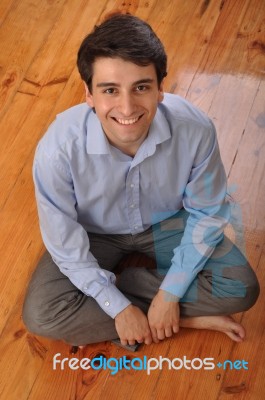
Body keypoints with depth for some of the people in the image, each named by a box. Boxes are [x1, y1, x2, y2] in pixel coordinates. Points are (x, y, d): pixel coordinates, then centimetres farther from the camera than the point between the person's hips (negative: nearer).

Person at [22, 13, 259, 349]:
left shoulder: (195, 129, -30)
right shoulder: (58, 147, -33)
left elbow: (207, 214, -14)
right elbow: (65, 245, -20)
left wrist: (169, 293, -16)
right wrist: (119, 307, -18)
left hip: (166, 222, 1)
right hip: (96, 233, 0)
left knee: (241, 289, -14)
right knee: (40, 315, -20)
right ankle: (187, 319, -9)